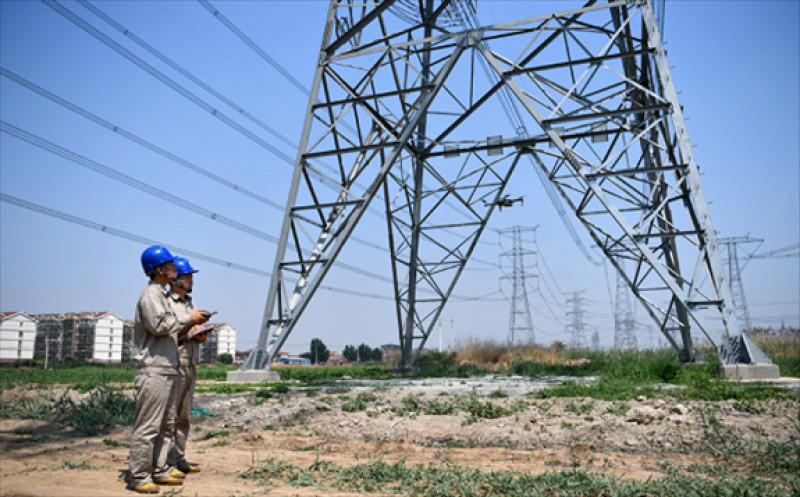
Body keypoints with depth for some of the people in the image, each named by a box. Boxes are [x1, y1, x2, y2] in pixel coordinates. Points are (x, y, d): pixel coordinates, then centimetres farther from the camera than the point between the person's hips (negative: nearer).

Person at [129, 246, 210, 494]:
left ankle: (159, 471, 22)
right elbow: (159, 325, -21)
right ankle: (140, 477, 2)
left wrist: (193, 326, 10)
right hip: (153, 371, -10)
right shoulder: (150, 294, -8)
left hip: (169, 369, 10)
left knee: (166, 425, 14)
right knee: (147, 426, -5)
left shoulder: (162, 295, 22)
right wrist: (188, 318, -12)